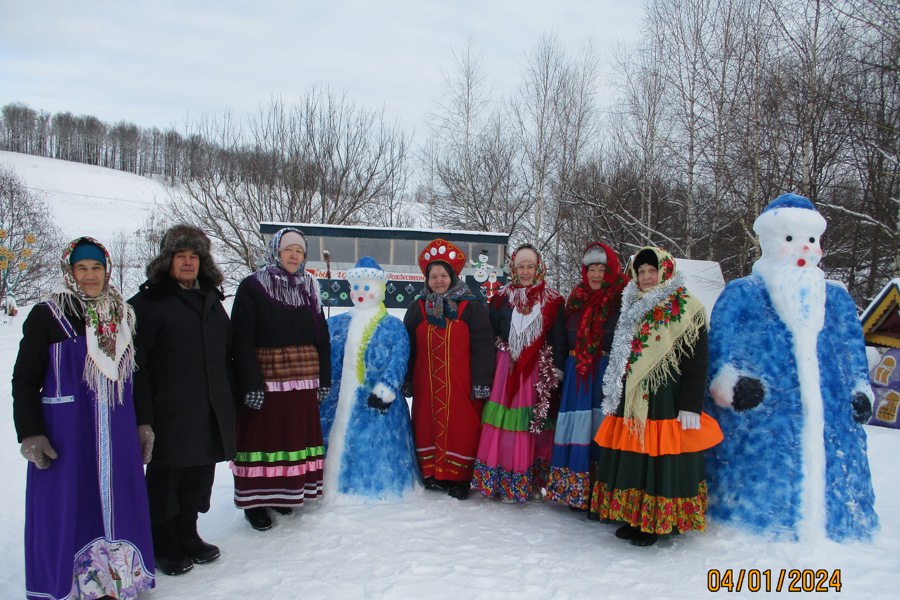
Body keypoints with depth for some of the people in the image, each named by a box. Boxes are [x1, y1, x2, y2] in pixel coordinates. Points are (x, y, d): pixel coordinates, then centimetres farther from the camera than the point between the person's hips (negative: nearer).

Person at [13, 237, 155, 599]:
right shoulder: (46, 315, -4)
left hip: (118, 433, 4)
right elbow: (24, 380, -3)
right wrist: (31, 434, -10)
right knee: (66, 511, 2)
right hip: (65, 433, -4)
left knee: (117, 505, 9)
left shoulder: (123, 315, 9)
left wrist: (142, 423, 13)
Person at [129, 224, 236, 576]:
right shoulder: (149, 302, -6)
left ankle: (187, 535, 32)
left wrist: (229, 400, 16)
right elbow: (136, 362, -12)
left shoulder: (211, 300, 15)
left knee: (199, 475, 15)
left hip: (211, 412, 6)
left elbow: (226, 354, 21)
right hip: (170, 412, -6)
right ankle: (162, 545, 23)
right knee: (165, 479, 6)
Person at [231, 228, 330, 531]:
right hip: (266, 382, -5)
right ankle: (255, 500, 12)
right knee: (263, 436, -1)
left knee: (298, 436, 9)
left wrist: (324, 378, 10)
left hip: (303, 382, 5)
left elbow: (322, 337, 14)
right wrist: (251, 382, -17)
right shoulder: (253, 287, -3)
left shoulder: (310, 288, 13)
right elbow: (242, 339, -10)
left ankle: (286, 493, 24)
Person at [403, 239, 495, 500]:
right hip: (426, 383, 4)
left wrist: (481, 382, -8)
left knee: (461, 427, -1)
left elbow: (482, 347, -4)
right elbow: (408, 347, 13)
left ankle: (460, 477, 11)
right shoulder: (418, 307, 8)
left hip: (461, 384, -3)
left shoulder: (471, 307, -3)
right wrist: (406, 380, 11)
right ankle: (431, 473, 22)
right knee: (427, 424, 8)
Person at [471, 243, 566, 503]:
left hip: (539, 372, 0)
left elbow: (559, 340, 3)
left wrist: (557, 372, -4)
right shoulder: (501, 299, 7)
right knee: (505, 424, -2)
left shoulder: (552, 301, 4)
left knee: (536, 425, 2)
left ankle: (534, 483, 16)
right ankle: (504, 484, 8)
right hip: (506, 371, 1)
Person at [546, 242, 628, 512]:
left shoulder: (622, 300, -5)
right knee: (578, 427, 6)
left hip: (607, 374, -5)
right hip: (577, 374, 5)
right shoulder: (577, 298, 13)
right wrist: (561, 367, 12)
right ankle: (574, 491, 16)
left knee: (601, 428, -5)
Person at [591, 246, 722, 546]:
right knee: (630, 461, 9)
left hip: (665, 403, -6)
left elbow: (697, 363, -9)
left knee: (660, 461, -1)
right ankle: (633, 517, 22)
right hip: (631, 402, 6)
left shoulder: (688, 309, -5)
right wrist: (613, 399, 18)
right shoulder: (632, 309, 15)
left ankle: (654, 524, 13)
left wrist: (690, 406, -14)